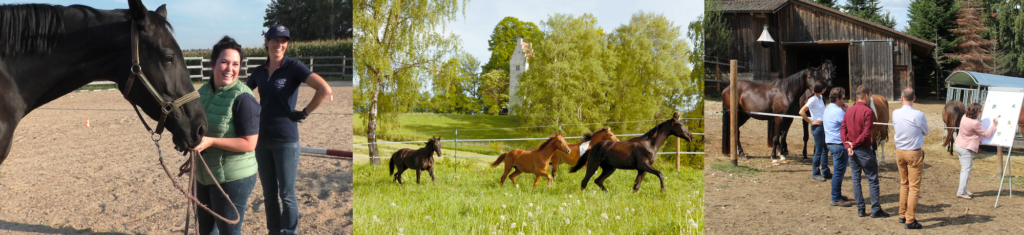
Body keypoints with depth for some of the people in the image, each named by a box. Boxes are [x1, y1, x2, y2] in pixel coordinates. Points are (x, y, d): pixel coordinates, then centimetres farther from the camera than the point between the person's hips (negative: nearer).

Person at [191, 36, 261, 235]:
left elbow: (249, 143, -23)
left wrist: (210, 142, -28)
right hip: (203, 174, 8)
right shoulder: (204, 91, 5)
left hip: (232, 178, -8)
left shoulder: (242, 98, -20)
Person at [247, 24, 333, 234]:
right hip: (262, 139, 5)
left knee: (286, 194, 3)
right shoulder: (259, 71, 6)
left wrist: (304, 113, -13)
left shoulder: (294, 67, -10)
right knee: (269, 193, 14)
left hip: (286, 139, -5)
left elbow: (325, 90, -21)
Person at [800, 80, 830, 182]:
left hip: (824, 126, 9)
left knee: (825, 150, 13)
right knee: (819, 151, -2)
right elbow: (802, 112, -22)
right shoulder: (813, 100, -15)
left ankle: (825, 172, 22)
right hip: (817, 127, -9)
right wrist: (811, 122, -17)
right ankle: (815, 173, 7)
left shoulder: (820, 98, 11)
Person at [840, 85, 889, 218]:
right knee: (872, 179, 2)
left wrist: (848, 145, -6)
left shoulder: (848, 111, 7)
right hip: (864, 149, -6)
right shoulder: (868, 111, -13)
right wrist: (855, 144, -10)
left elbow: (843, 130, 2)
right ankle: (875, 210, 4)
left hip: (852, 150, 6)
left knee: (856, 179, 10)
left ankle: (860, 209, 12)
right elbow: (866, 133, -20)